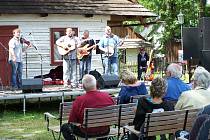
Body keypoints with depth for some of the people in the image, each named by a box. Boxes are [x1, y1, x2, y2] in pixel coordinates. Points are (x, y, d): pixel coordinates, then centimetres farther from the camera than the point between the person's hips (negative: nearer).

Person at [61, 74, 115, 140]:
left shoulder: (79, 100, -21)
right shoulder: (107, 96, -11)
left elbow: (71, 121, -12)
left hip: (86, 132, -4)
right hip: (105, 132, 4)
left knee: (64, 127, 17)